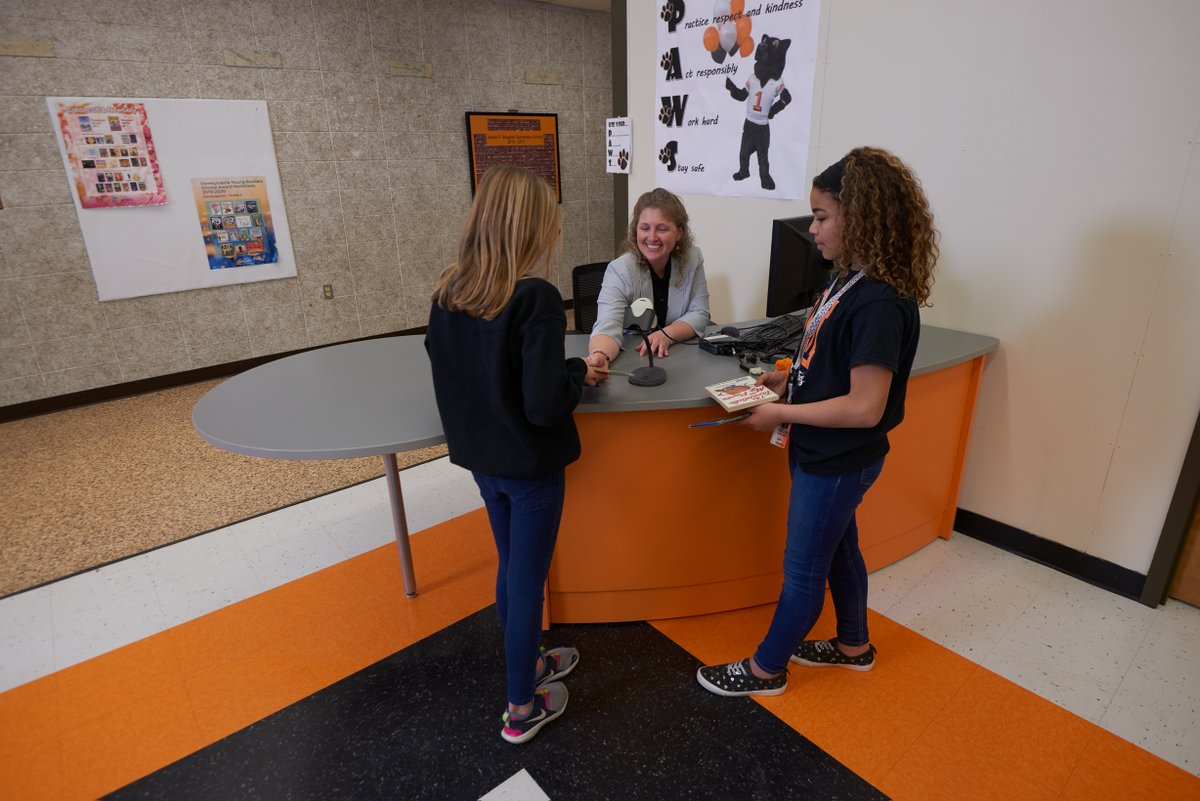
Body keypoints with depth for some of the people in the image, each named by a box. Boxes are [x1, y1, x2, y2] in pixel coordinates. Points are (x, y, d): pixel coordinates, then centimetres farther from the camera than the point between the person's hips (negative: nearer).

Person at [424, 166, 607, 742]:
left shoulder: (448, 293, -3)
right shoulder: (536, 297, -24)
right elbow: (545, 404, -27)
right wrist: (578, 373, -8)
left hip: (481, 457, 7)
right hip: (530, 465, -6)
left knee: (510, 566, 24)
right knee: (528, 580, 11)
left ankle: (527, 663, 46)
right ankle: (522, 708, 30)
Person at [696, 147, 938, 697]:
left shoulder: (879, 305, -27)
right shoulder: (852, 280, 2)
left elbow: (864, 407, -29)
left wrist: (780, 414, -22)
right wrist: (792, 377, 1)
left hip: (837, 461, -9)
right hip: (823, 453, 9)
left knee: (803, 567, 9)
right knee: (838, 548, 25)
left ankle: (765, 669, 31)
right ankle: (853, 645, 49)